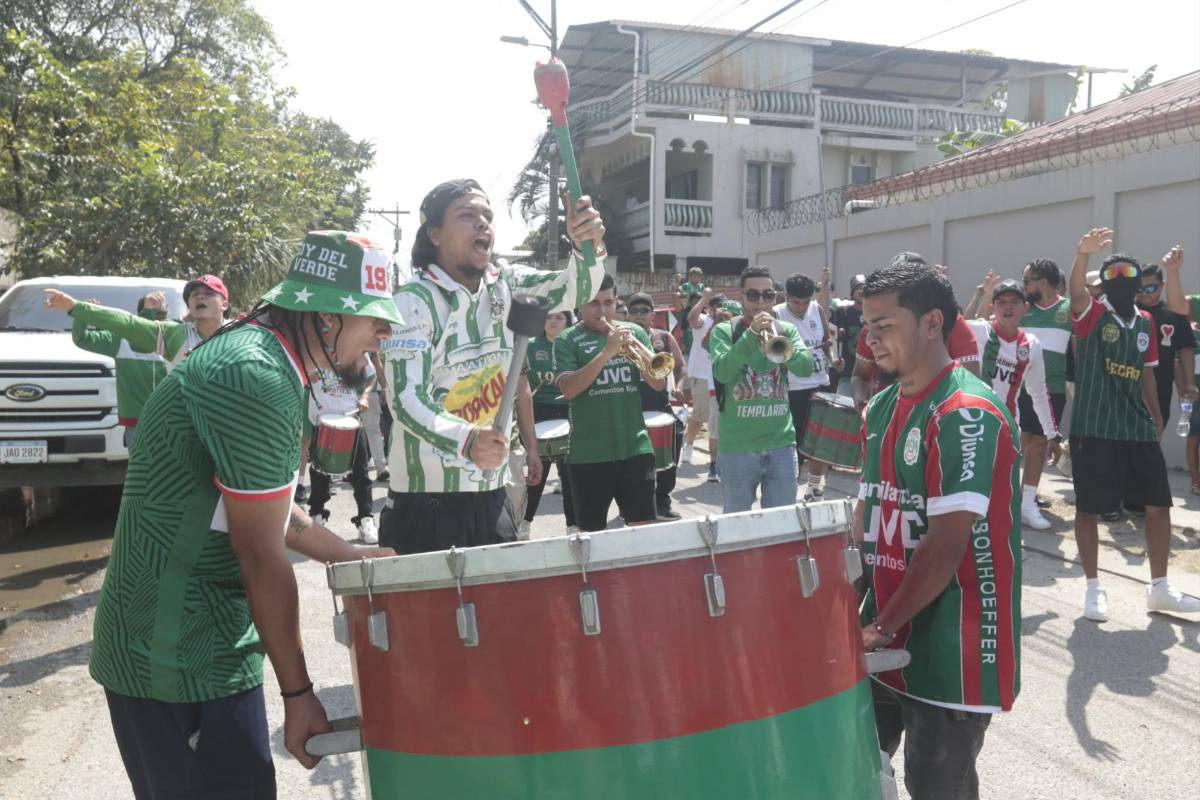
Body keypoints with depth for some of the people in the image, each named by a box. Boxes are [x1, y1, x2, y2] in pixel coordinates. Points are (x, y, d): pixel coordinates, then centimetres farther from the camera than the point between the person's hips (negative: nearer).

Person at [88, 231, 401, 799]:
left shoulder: (264, 359, 9)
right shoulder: (255, 380, -23)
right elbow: (261, 553, -22)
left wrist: (348, 555, 19)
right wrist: (298, 692, -15)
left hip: (196, 644, 10)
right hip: (179, 661, -10)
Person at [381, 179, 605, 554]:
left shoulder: (505, 283, 5)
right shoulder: (414, 301, -13)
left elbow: (574, 291, -7)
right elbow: (406, 399, -22)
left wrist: (588, 247, -29)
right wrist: (466, 441, -41)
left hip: (492, 492, 6)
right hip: (424, 497, -5)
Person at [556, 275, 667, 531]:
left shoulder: (634, 332, 8)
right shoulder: (568, 340, -1)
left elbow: (659, 384, 3)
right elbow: (568, 390, -16)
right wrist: (606, 352, -24)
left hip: (636, 448, 2)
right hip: (589, 454, -2)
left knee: (644, 525, 5)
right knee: (592, 531, 7)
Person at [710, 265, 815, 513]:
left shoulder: (787, 330, 7)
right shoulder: (724, 331, -1)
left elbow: (807, 367, -9)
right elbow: (722, 372, -18)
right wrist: (751, 334, -26)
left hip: (782, 444, 2)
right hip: (738, 447, -2)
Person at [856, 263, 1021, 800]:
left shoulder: (967, 415, -20)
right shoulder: (881, 409, 8)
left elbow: (947, 543, -24)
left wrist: (881, 628, -18)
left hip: (951, 653, -8)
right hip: (887, 643, 8)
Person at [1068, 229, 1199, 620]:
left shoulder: (1145, 323, 11)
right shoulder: (1091, 315, -6)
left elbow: (1146, 374, 19)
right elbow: (1076, 291, -28)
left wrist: (1156, 417, 17)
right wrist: (1083, 253, -47)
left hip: (1138, 429, 6)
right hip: (1093, 429, -5)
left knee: (1159, 506, 8)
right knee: (1088, 509, 2)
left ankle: (1159, 588, 22)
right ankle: (1094, 588, 16)